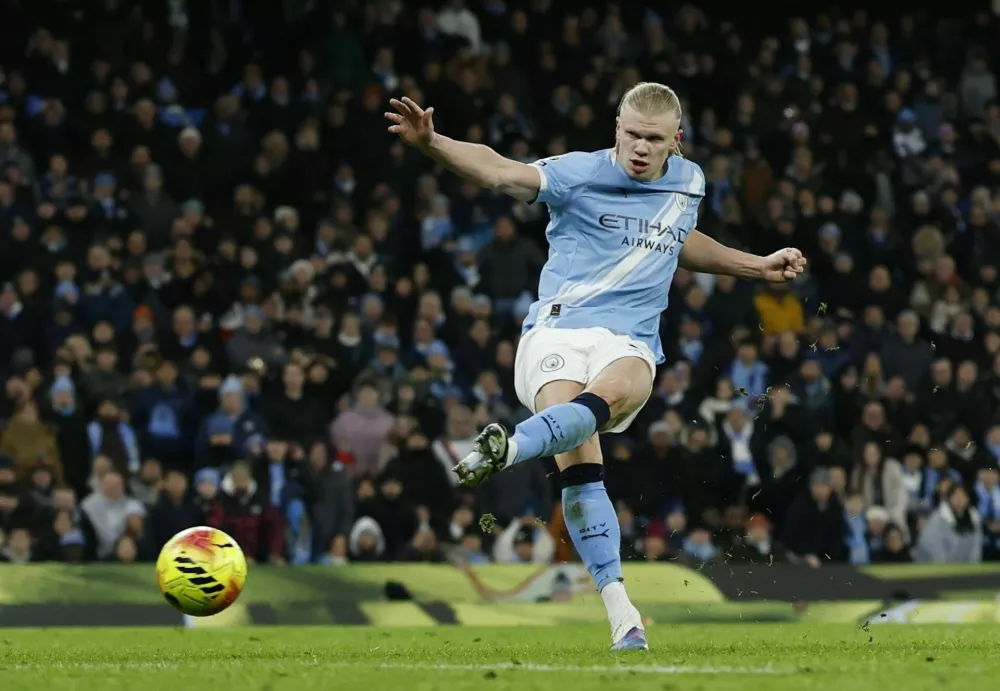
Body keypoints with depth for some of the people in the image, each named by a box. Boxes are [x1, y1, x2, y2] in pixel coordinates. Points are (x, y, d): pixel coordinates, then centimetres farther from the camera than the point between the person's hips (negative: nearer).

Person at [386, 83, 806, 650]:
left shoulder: (688, 183, 16)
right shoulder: (581, 174, 0)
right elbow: (500, 172, -14)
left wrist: (758, 267, 38)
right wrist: (431, 143, -32)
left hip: (631, 343, 3)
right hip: (558, 331, -3)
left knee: (617, 392, -36)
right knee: (578, 460, -26)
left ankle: (507, 449, -59)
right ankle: (621, 611, -26)